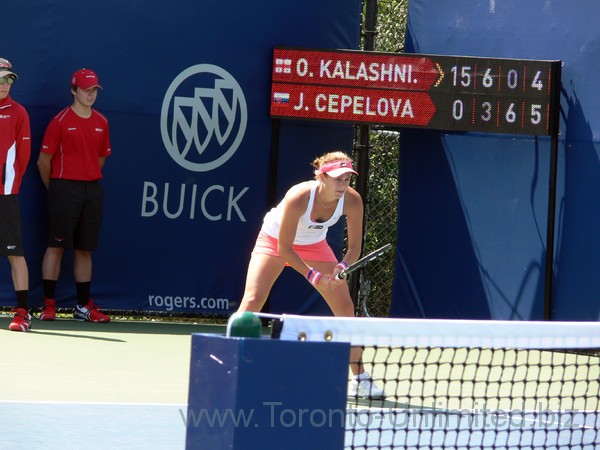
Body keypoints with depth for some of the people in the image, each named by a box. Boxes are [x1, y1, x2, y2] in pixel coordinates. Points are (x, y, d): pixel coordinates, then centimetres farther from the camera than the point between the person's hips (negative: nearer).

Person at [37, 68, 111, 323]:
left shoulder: (101, 123, 10)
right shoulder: (61, 121, -6)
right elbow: (44, 159, -3)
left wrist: (89, 180, 15)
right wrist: (54, 189, 5)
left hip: (92, 190, 5)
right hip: (64, 188, -5)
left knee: (85, 248, 8)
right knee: (56, 245, -5)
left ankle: (84, 306, 11)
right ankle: (48, 304, -2)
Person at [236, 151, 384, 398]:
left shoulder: (352, 201, -26)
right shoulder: (298, 197, -37)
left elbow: (354, 247, -14)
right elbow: (283, 248, -28)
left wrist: (342, 267, -34)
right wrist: (313, 276, -34)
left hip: (314, 244, 4)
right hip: (274, 240, -4)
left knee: (345, 307, -3)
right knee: (253, 300, -20)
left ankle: (359, 379, 6)